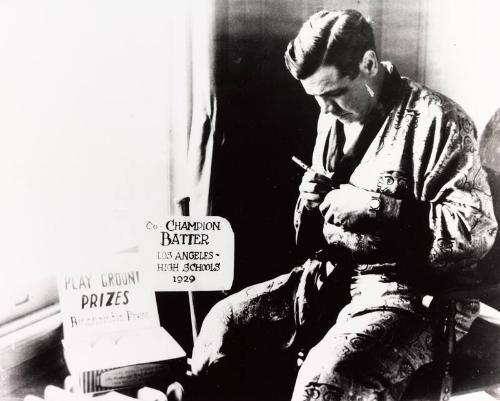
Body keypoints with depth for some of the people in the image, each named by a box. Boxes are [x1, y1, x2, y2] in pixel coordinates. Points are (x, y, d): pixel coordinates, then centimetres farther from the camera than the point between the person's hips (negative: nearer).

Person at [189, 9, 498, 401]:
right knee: (224, 321, -4)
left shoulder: (436, 119, -11)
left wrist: (375, 207, -20)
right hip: (331, 276, 7)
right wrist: (313, 197, -4)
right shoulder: (333, 117, 10)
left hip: (407, 290, -6)